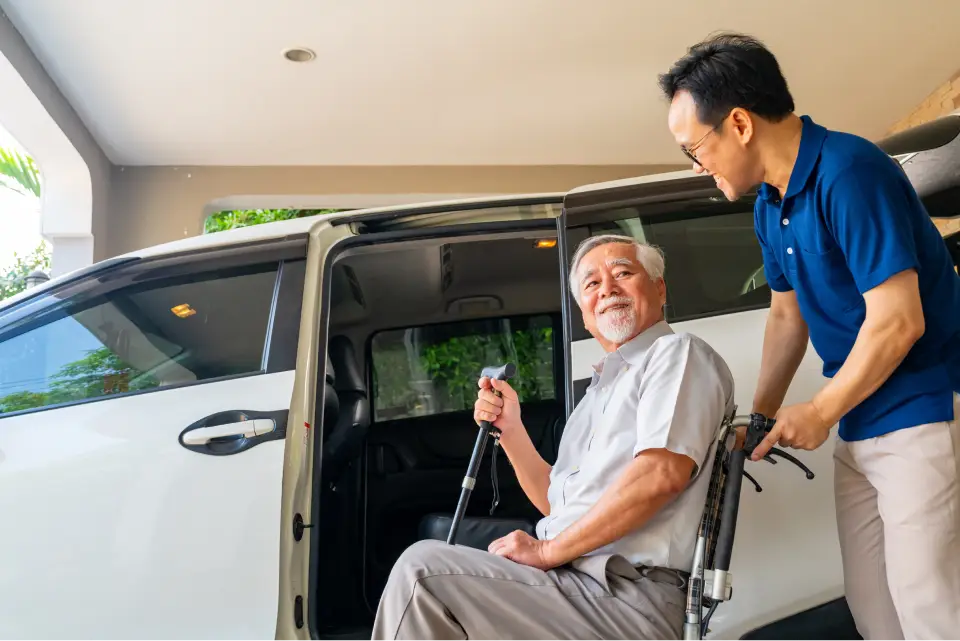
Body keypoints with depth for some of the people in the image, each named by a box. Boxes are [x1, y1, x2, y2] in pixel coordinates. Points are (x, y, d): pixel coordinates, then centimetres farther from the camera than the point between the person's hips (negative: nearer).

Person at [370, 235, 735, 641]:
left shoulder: (678, 354, -2)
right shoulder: (602, 387, 25)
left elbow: (662, 474, -19)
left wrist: (548, 550, -13)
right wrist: (510, 429, 12)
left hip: (627, 595, -8)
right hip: (563, 579, 8)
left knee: (423, 569, -19)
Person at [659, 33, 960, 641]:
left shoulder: (849, 173, -19)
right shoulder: (771, 206, 9)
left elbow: (898, 321, -22)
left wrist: (818, 413, -11)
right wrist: (761, 416, 12)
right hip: (859, 428, 9)